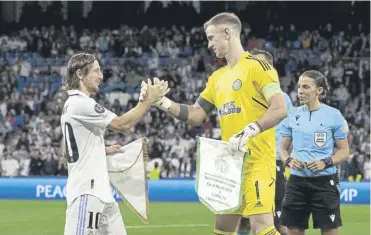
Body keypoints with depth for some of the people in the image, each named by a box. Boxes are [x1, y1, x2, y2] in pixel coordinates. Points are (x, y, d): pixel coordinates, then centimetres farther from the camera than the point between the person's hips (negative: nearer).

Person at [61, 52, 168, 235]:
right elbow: (122, 124, -16)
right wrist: (148, 100, -8)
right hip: (86, 192, -11)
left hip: (99, 190, 11)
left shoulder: (73, 105, 18)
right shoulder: (80, 103, -14)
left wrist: (105, 150, 17)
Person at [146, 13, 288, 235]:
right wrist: (162, 102, 7)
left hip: (257, 159, -9)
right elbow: (196, 115, 19)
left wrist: (249, 131, -27)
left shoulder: (257, 66, -9)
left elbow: (280, 109, -17)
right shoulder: (218, 77, 17)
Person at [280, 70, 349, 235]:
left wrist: (325, 162, -17)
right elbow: (283, 148, 12)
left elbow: (344, 151, 0)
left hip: (324, 181, -3)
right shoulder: (292, 115, 6)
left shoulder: (333, 115, -3)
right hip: (297, 180, 3)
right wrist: (289, 160, -10)